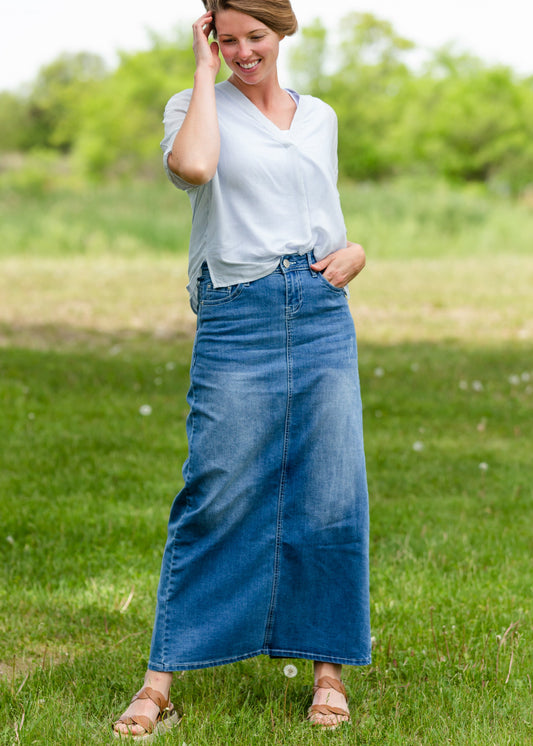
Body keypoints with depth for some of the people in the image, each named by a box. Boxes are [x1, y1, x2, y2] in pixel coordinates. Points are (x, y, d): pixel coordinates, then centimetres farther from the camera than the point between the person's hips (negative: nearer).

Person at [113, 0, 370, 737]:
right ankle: (162, 680, 3)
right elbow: (192, 166, -20)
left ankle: (329, 665, 14)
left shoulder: (320, 117, 16)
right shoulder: (195, 106, 4)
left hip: (323, 316, 4)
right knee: (215, 498, -5)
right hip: (236, 319, -3)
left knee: (332, 496, 2)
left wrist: (355, 251, 4)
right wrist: (204, 68, -8)